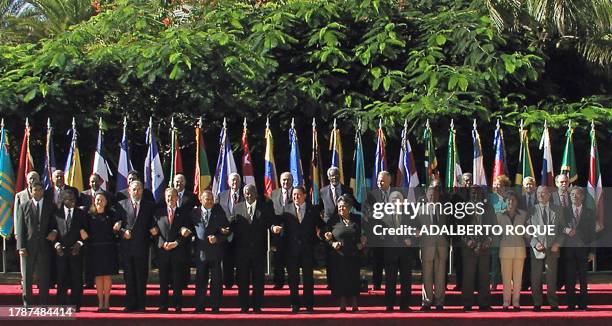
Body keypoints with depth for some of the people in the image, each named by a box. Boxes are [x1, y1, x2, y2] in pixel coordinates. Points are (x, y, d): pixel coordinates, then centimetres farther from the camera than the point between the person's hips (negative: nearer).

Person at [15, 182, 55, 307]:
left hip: (45, 245, 1)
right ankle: (27, 304, 11)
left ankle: (44, 305, 10)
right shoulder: (24, 206, 7)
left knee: (44, 276, 3)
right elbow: (20, 228, 2)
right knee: (27, 276, 3)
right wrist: (21, 247, -7)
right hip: (28, 246, 0)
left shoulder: (51, 206, 9)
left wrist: (54, 232, -11)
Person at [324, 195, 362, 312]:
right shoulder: (334, 221, 4)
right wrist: (332, 243, -10)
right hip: (339, 255, -1)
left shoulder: (357, 220, 7)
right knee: (341, 279, 1)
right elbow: (327, 237, 8)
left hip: (354, 255, 1)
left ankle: (354, 304, 10)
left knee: (354, 278, 2)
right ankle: (342, 304, 8)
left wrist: (361, 243, -2)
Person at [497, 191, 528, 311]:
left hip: (519, 248, 0)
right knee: (506, 277, -1)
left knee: (518, 277, 2)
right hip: (505, 248, 0)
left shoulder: (523, 215, 3)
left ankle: (516, 301, 9)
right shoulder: (500, 216, 2)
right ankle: (506, 301, 5)